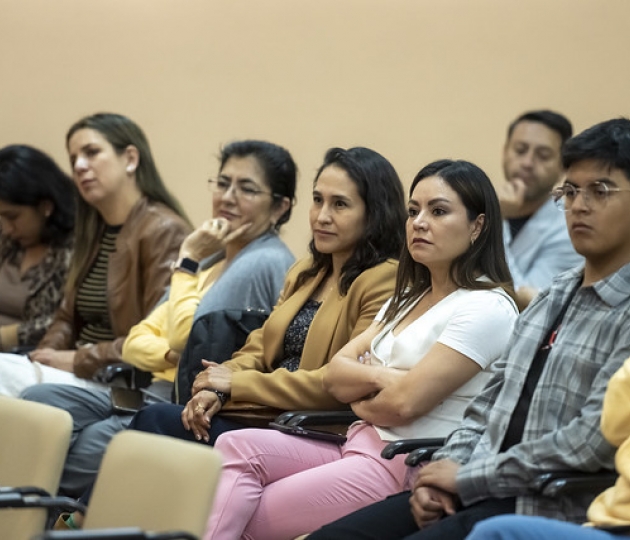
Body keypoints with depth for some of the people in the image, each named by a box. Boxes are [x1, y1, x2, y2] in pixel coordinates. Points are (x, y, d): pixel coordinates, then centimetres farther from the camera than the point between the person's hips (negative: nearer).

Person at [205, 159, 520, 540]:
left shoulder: (487, 308, -10)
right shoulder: (408, 298, 19)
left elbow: (405, 402, -18)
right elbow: (336, 376, 11)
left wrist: (361, 401, 3)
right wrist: (380, 375, -9)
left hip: (405, 467, -8)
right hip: (359, 447, 8)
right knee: (236, 446, -13)